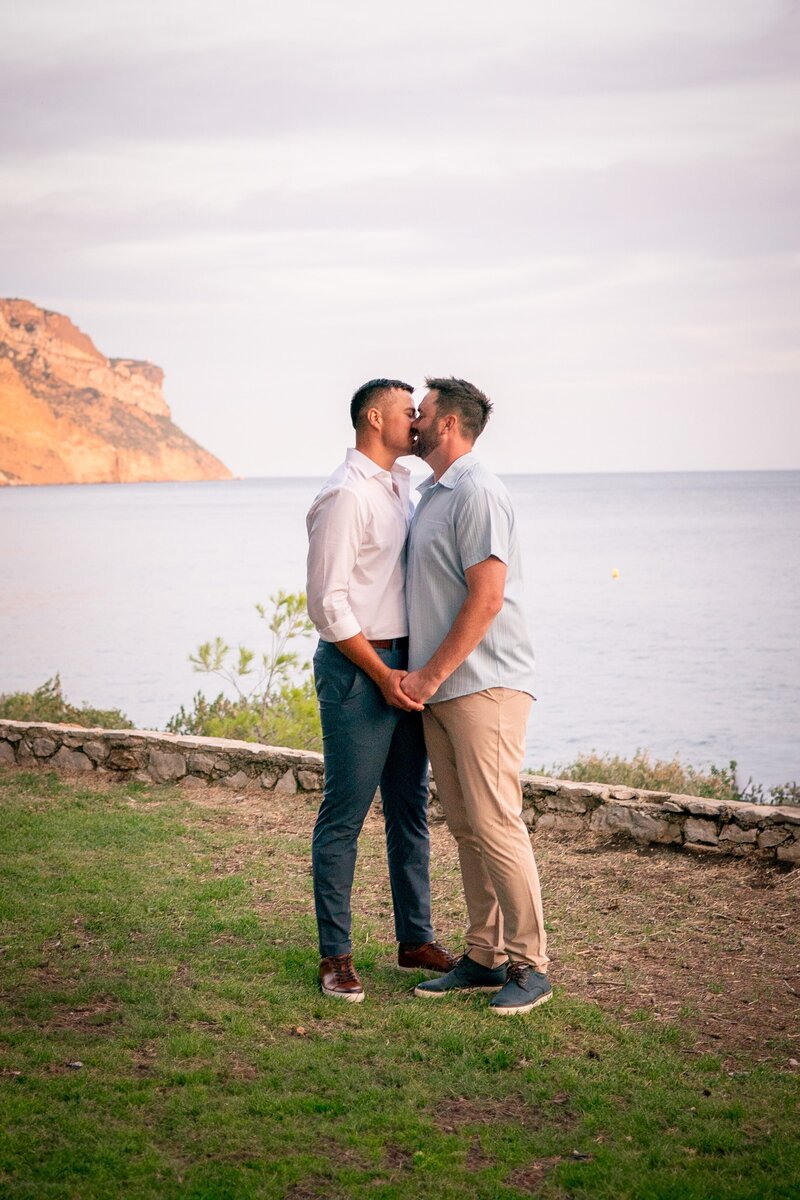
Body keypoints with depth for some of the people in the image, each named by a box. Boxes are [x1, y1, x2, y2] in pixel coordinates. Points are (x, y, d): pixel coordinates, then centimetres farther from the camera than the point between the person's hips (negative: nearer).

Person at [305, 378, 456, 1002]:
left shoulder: (402, 485, 14)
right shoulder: (346, 495, -14)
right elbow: (329, 603, -17)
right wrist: (381, 675, -17)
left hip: (403, 665, 9)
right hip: (357, 668, -9)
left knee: (410, 809, 14)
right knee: (344, 815, -2)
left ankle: (416, 939, 24)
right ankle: (336, 955, 6)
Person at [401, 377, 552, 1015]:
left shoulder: (477, 492, -12)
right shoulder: (432, 494, 18)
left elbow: (486, 599, -19)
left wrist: (431, 675, -16)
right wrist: (423, 675, 17)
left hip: (484, 683, -9)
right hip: (440, 687, 10)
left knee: (496, 824, -9)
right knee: (466, 826, 10)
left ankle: (529, 964, 0)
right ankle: (484, 956, 17)